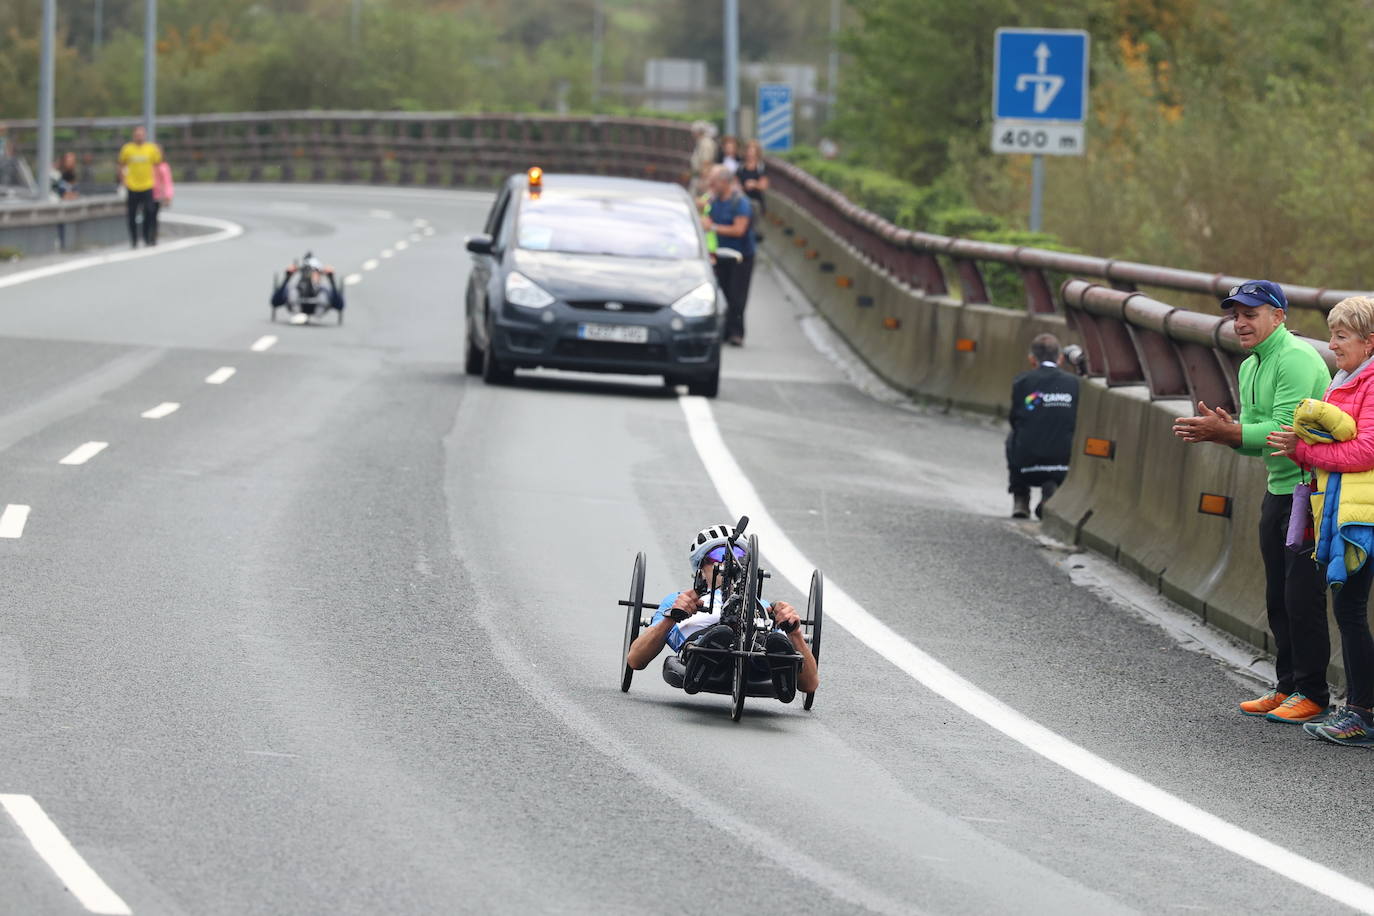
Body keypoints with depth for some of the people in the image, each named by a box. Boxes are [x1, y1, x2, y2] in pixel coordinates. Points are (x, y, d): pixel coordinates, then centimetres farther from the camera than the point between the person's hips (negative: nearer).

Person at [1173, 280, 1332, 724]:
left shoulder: (1296, 359, -16)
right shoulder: (1250, 368, 14)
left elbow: (1285, 431, -24)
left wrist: (1224, 432, -24)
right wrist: (1223, 429, -4)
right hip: (1277, 488, 10)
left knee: (1303, 595, -8)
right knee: (1278, 598, 13)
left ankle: (1311, 693, -2)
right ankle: (1287, 687, 21)